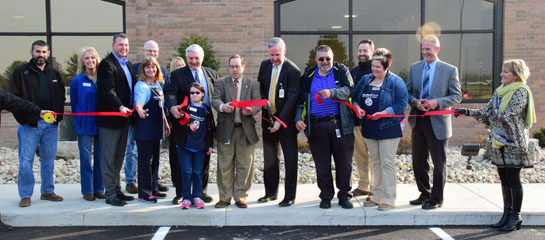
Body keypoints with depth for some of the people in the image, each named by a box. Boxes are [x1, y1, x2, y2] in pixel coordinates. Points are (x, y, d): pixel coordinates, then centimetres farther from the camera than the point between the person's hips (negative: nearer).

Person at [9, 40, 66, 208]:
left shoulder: (55, 74, 14)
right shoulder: (21, 72, 1)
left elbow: (61, 98, 18)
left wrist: (58, 118, 6)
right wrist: (23, 119, -9)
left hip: (51, 125, 4)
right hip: (29, 125, -4)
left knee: (49, 160, 9)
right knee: (26, 160, -1)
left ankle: (48, 191, 20)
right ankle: (25, 195, 8)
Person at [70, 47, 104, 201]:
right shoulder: (77, 80, -2)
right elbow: (74, 103, 5)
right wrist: (79, 119, 5)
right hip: (84, 125, -2)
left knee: (100, 157, 8)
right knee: (86, 158, 2)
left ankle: (99, 189, 18)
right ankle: (87, 190, 11)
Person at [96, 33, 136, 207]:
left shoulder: (128, 64, 16)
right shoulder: (106, 64, -11)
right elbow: (108, 90, -22)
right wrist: (120, 106, -34)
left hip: (124, 118, 8)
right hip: (110, 118, -8)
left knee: (119, 157, 14)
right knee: (109, 158, -1)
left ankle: (116, 190, 24)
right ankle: (110, 194, 5)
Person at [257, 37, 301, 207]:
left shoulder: (293, 70, -12)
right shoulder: (265, 65, 7)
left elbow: (292, 98, -15)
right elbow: (260, 88, 15)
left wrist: (280, 121, -19)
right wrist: (264, 107, -2)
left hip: (286, 121, -5)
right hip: (268, 118, 6)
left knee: (290, 160, 1)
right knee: (269, 159, 12)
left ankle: (289, 196, 9)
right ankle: (271, 192, 25)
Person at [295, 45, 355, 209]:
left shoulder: (341, 71, 6)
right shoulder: (308, 76, 12)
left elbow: (348, 90, -10)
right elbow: (300, 100, 13)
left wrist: (331, 92, -28)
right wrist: (298, 118, -2)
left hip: (340, 124, -1)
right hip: (316, 126, 2)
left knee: (344, 163, 3)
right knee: (322, 164, 7)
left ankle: (344, 196, 17)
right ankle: (326, 196, 20)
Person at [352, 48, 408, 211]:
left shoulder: (395, 82, -7)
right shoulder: (365, 80, 12)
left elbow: (401, 104, -13)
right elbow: (354, 97, 15)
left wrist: (383, 113, -21)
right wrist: (357, 107, -5)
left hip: (388, 129, -6)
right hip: (369, 129, 6)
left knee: (387, 163, -4)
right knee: (375, 162, 13)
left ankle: (389, 199, 3)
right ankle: (377, 196, 22)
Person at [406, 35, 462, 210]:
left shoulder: (450, 70, -4)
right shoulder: (414, 68, 8)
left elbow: (457, 96, -4)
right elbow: (408, 92, 11)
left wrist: (437, 102, -18)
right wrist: (415, 102, -10)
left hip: (438, 122, -4)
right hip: (418, 120, 4)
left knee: (439, 163, 4)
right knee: (418, 161, 13)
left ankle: (436, 199, 16)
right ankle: (424, 194, 29)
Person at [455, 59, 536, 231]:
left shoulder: (521, 91, -9)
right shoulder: (499, 91, 13)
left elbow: (507, 115, -16)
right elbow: (487, 112, 11)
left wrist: (492, 118, -1)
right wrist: (467, 112, 1)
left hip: (514, 143, -7)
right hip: (499, 142, 7)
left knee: (513, 180, 0)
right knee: (505, 180, 11)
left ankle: (515, 217, 10)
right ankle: (507, 214, 20)